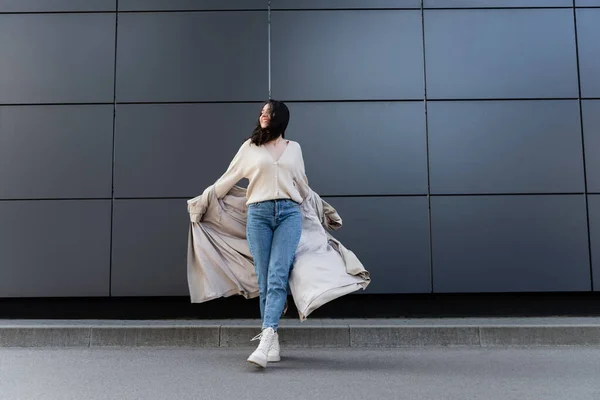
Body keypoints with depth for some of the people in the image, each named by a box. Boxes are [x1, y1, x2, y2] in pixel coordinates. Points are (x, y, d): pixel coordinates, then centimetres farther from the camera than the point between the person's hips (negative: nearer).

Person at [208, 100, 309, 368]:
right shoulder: (250, 147, 12)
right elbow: (229, 178, 21)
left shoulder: (294, 148, 16)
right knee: (264, 281, -2)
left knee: (277, 277, -14)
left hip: (289, 214, 0)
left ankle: (264, 343, -22)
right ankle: (273, 344, 6)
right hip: (258, 214, 0)